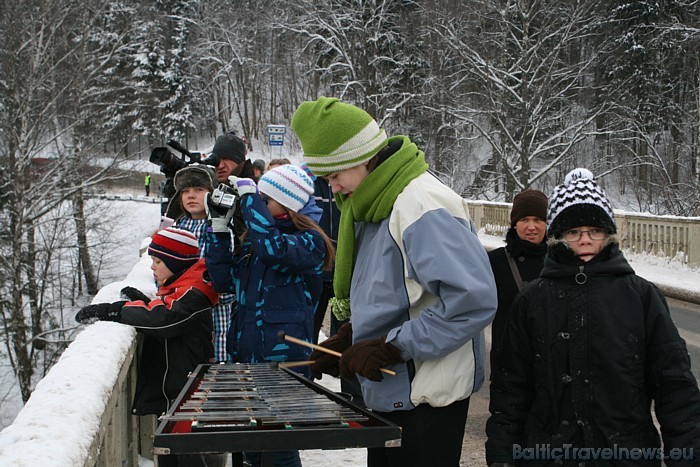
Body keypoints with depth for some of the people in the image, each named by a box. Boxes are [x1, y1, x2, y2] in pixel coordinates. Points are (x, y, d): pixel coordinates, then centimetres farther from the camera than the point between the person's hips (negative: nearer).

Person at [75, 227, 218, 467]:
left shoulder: (193, 296, -18)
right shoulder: (175, 289, 17)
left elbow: (164, 319, -34)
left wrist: (114, 310, -30)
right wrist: (142, 301, 3)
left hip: (184, 395, -10)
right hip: (166, 394, 10)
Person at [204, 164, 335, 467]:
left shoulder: (310, 242, -8)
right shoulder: (253, 239, 12)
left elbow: (274, 249, -29)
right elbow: (225, 281, 10)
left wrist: (248, 195, -21)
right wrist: (218, 225, 4)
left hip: (284, 362, -6)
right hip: (245, 356, 6)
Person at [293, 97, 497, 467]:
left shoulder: (424, 207, -22)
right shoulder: (377, 206, 10)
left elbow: (472, 299, -29)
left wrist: (390, 348, -24)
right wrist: (348, 338, 6)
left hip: (425, 401, -10)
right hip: (389, 394, 10)